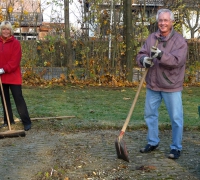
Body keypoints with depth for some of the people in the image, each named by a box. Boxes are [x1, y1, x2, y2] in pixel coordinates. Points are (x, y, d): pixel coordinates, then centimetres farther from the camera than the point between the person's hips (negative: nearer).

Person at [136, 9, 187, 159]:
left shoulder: (180, 40, -10)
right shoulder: (151, 38, 4)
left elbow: (177, 60, -23)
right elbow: (140, 55, 1)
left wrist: (161, 55, -38)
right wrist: (144, 60, -23)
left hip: (172, 86, -5)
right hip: (153, 85, 5)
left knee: (176, 118, 1)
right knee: (150, 114, 15)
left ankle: (176, 148, 15)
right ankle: (153, 142, 32)